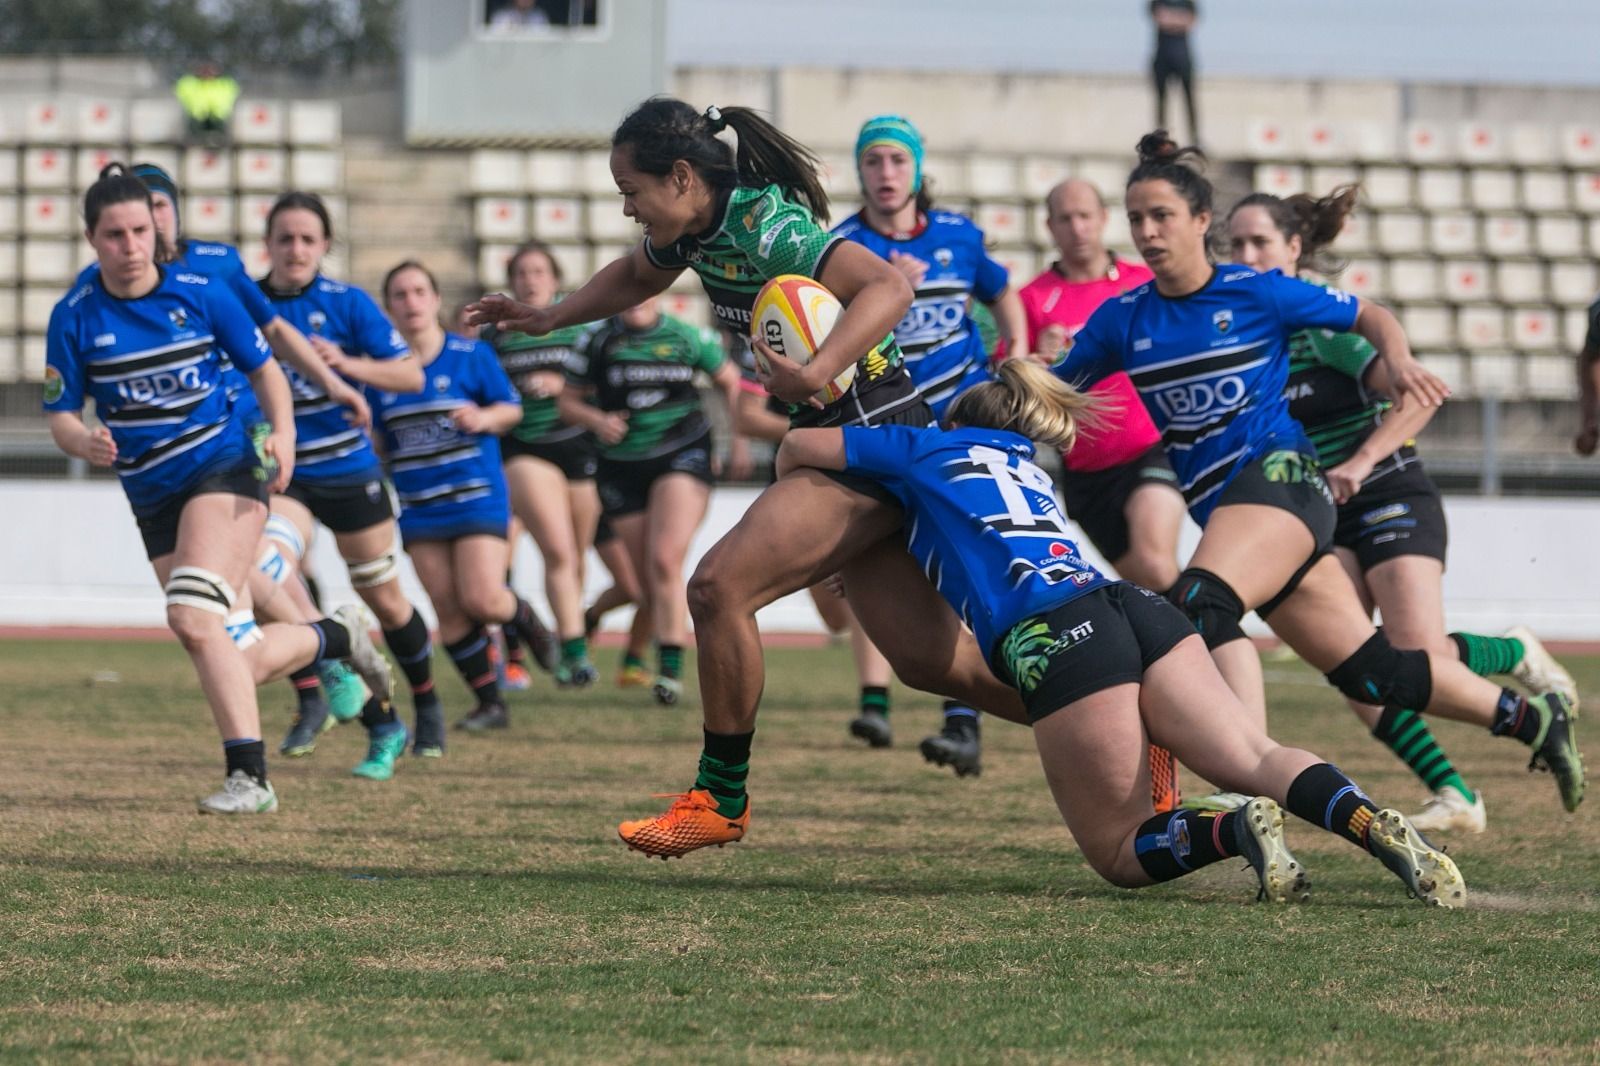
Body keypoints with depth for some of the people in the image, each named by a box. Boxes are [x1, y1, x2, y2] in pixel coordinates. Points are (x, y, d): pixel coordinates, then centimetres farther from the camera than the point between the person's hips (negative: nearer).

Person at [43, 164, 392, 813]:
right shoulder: (75, 317, -2)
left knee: (192, 614, -26)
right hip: (153, 495, 4)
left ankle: (249, 777, -24)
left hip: (225, 465, -4)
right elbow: (60, 415, 1)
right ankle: (337, 637, 34)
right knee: (237, 657, 3)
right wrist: (84, 441, -22)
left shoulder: (201, 294, -5)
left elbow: (263, 368, 6)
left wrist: (282, 431, -11)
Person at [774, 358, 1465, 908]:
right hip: (1139, 609, 6)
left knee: (1118, 852, 1)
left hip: (1050, 635, -6)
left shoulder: (932, 451, 23)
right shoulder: (1027, 469, 39)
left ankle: (1234, 830, -28)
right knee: (1257, 760, -9)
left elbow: (801, 446, 29)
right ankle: (1372, 823, -39)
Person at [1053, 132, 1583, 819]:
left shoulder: (1258, 293, -3)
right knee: (1368, 670, 7)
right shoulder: (1121, 321, 8)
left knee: (1199, 602, -33)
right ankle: (1529, 718, 26)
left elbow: (1368, 317, 8)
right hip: (1218, 509, 6)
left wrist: (1399, 358, -12)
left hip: (1278, 476, -6)